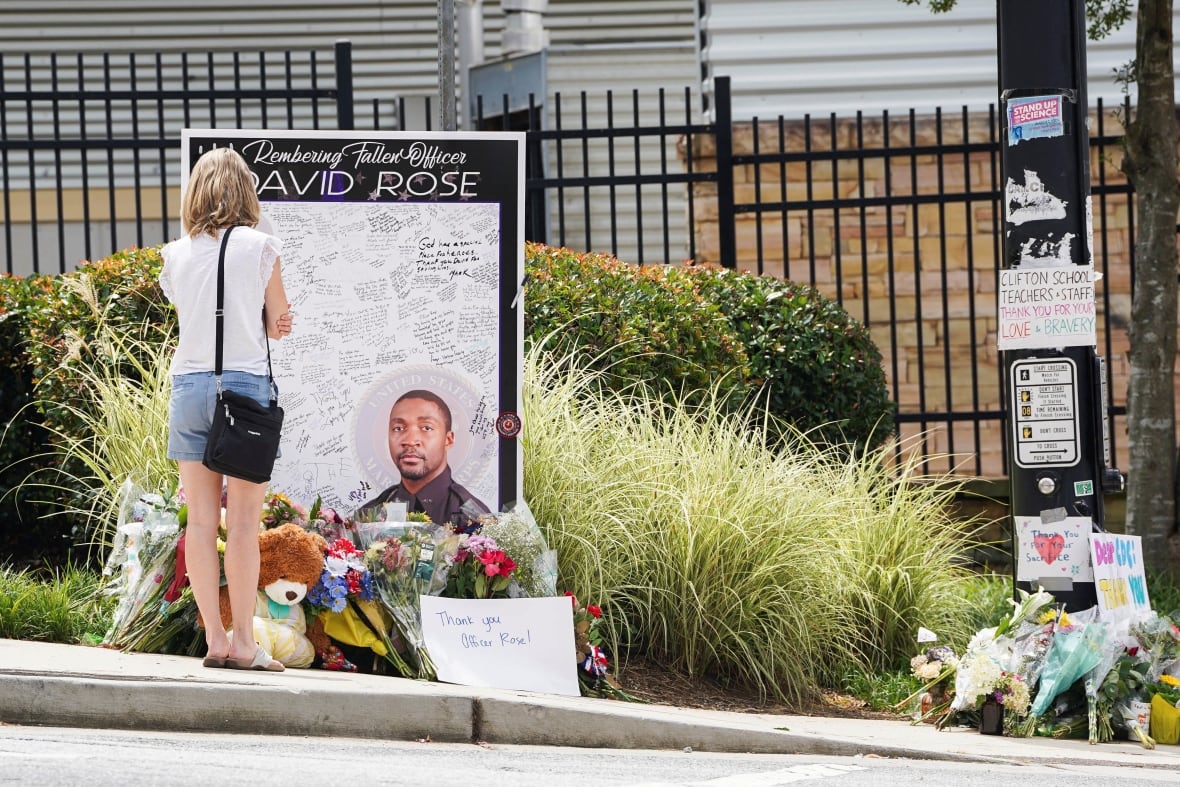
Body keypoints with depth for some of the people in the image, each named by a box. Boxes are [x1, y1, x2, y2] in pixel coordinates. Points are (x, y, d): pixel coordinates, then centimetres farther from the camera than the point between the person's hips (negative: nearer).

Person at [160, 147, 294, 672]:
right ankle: (243, 642, -6)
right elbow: (280, 323, 5)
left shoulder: (176, 255, 8)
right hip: (244, 382, -3)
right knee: (242, 521, -3)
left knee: (200, 521, 5)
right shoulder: (258, 246, -2)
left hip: (188, 386, 4)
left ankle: (214, 638, 4)